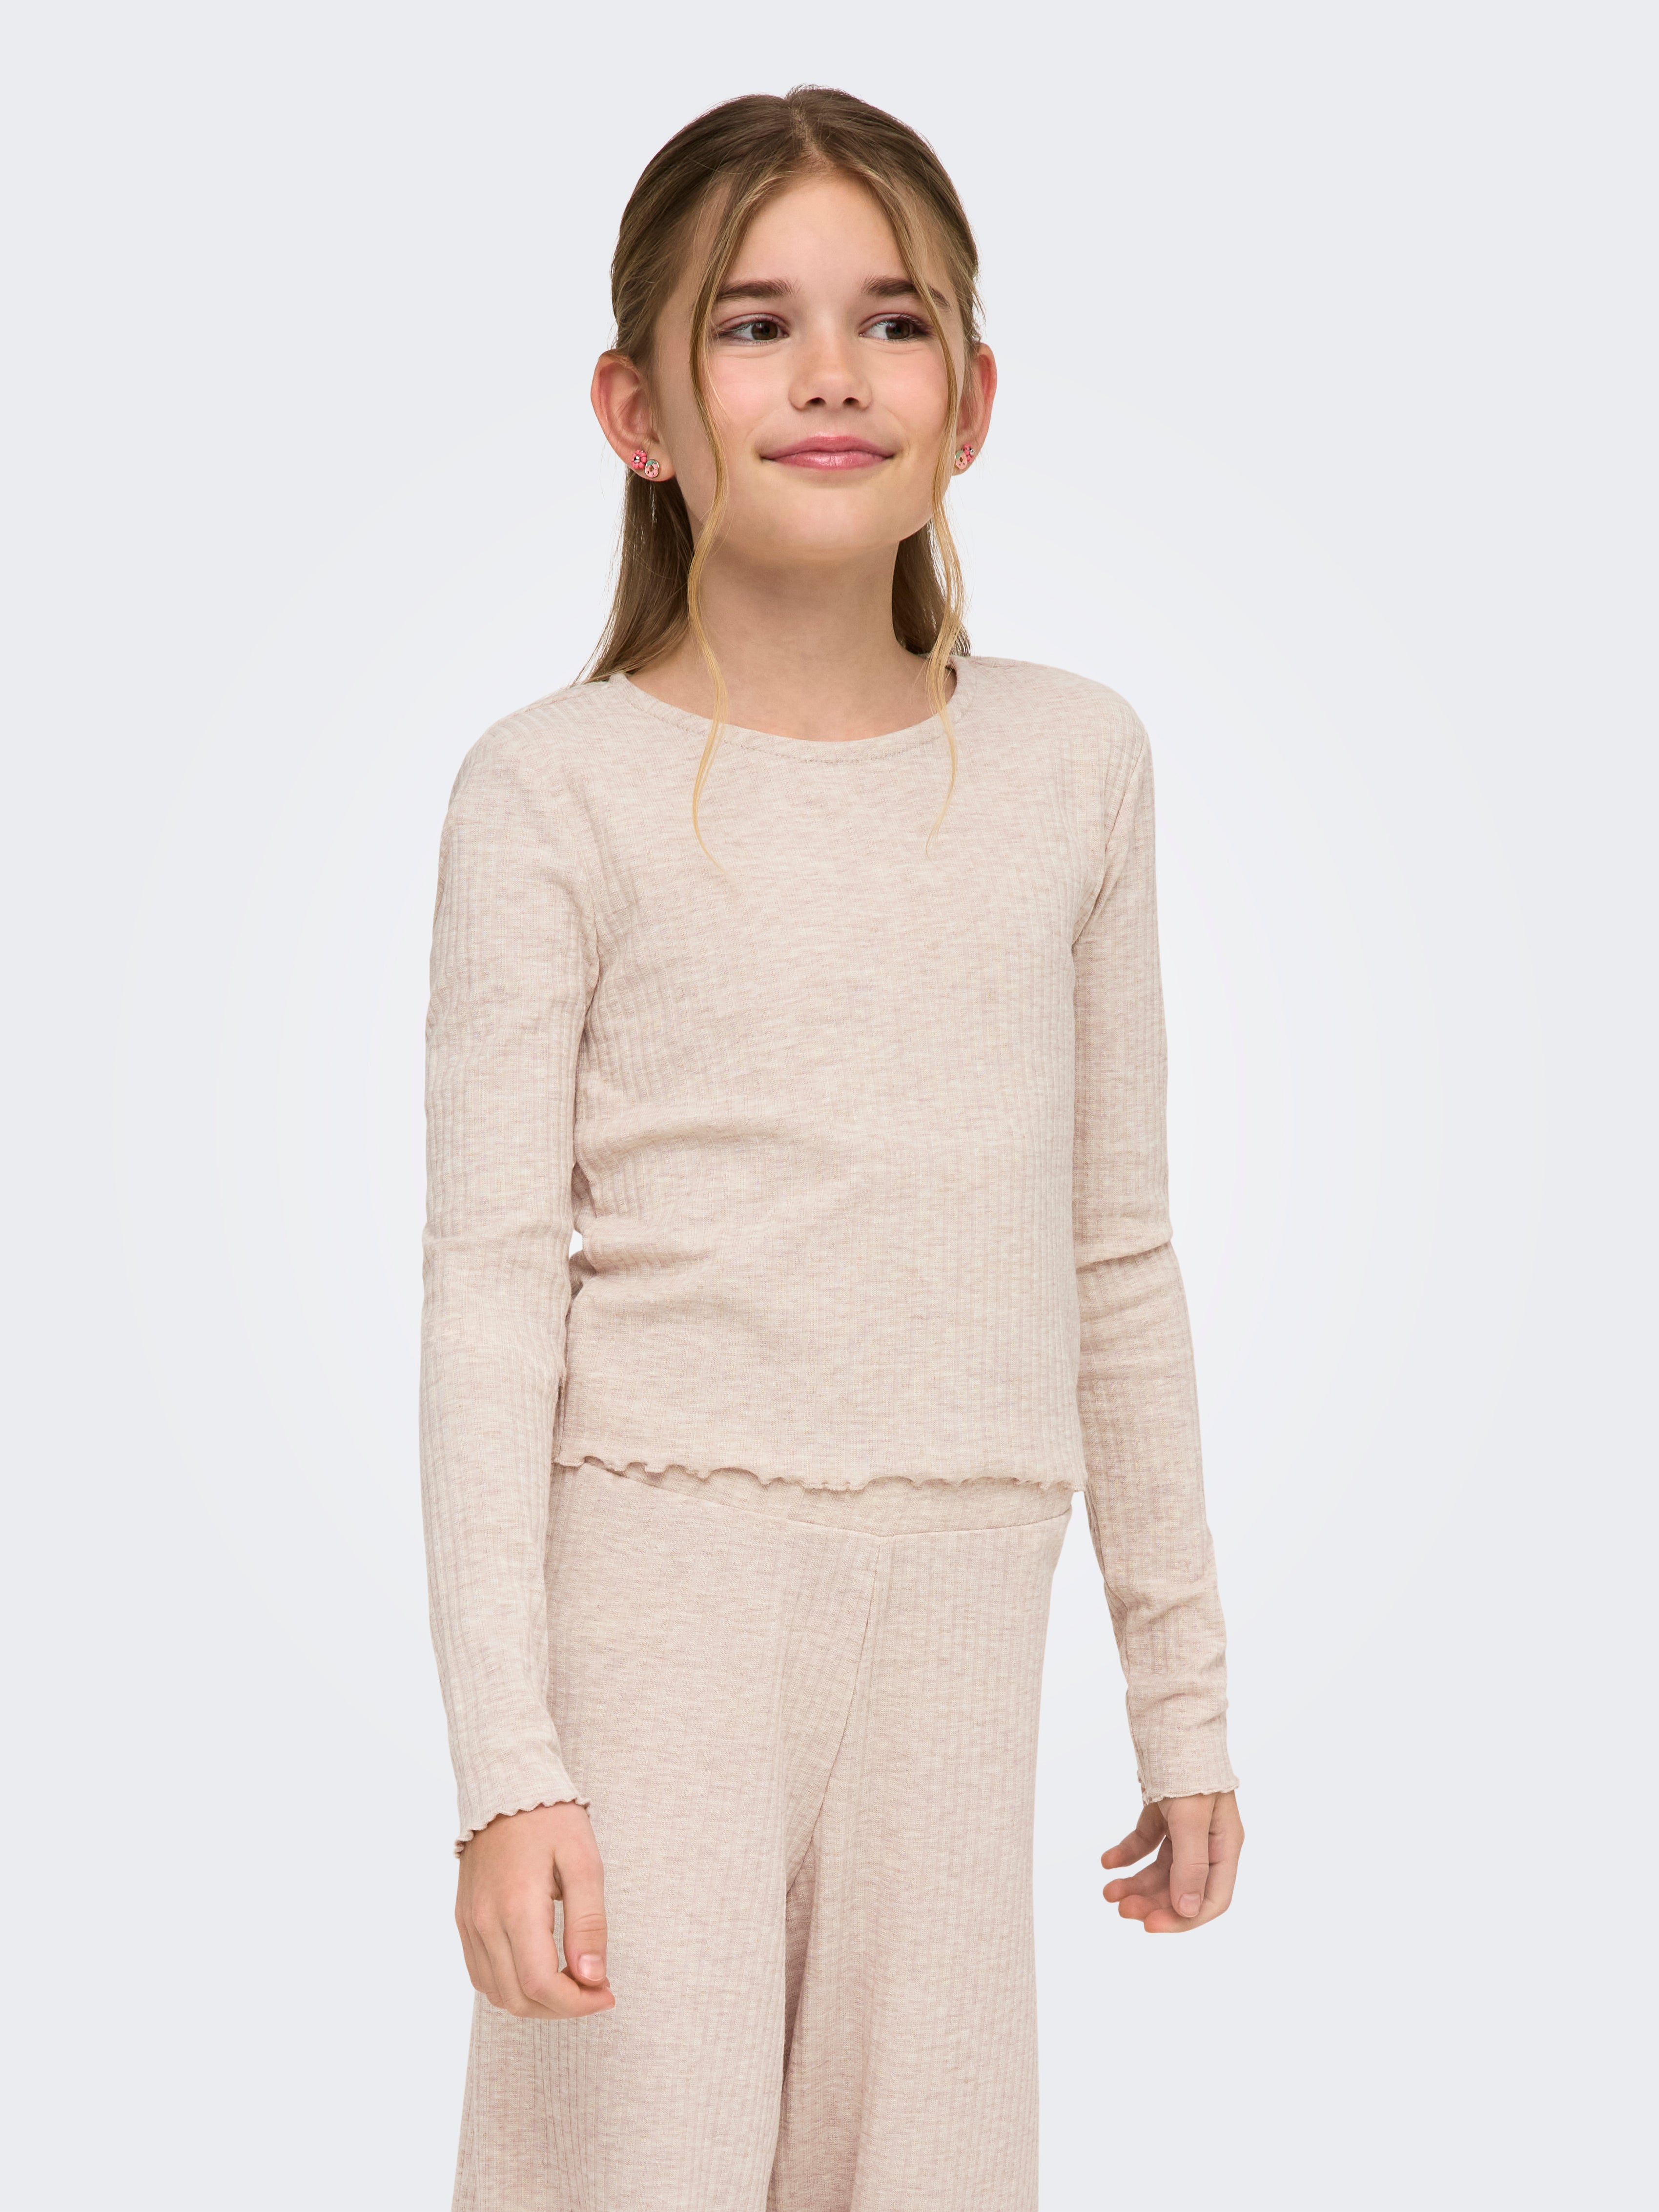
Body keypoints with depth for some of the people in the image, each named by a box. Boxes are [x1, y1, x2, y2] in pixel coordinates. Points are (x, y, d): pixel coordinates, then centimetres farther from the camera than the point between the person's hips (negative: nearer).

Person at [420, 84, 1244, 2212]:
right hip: (658, 1584, -3)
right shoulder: (557, 794, -3)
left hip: (955, 1628, 3)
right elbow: (490, 1285, -6)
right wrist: (504, 1764, -12)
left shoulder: (1075, 764, 7)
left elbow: (1118, 1263, 12)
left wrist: (1182, 1695, 14)